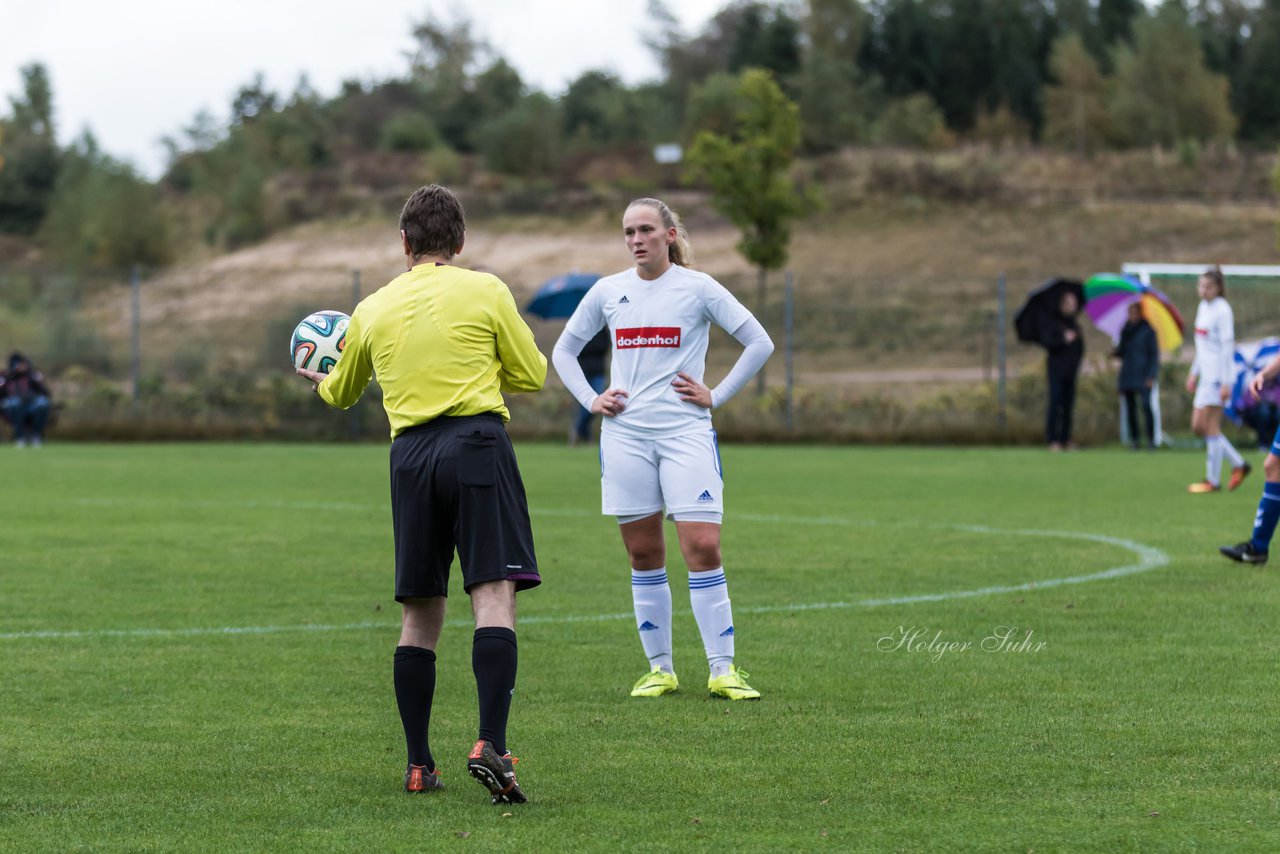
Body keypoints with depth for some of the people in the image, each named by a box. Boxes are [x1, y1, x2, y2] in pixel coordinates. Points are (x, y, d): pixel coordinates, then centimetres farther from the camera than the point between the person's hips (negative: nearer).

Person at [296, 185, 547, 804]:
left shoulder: (373, 309, 15)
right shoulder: (484, 291, 4)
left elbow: (341, 393, 30)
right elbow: (531, 376, 8)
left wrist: (319, 382, 53)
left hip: (410, 453, 4)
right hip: (477, 441, -4)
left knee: (420, 614, 11)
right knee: (494, 597, -11)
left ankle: (418, 766, 12)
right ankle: (490, 747, -27)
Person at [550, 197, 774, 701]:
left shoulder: (697, 288, -1)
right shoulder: (607, 292, 9)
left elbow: (760, 343, 1)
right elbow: (564, 350, 21)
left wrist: (717, 396, -2)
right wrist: (590, 399, 8)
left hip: (685, 432, -3)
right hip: (625, 435, 3)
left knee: (703, 548, -11)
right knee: (644, 555, 4)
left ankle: (722, 670, -6)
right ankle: (659, 669, 12)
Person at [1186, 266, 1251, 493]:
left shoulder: (1222, 310, -13)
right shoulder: (1203, 306, 14)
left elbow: (1227, 346, -16)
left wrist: (1226, 383, -19)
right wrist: (1194, 373, 25)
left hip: (1218, 375, -9)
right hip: (1206, 375, 9)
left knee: (1210, 426, -6)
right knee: (1198, 426, 8)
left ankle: (1213, 480, 0)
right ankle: (1239, 465, 16)